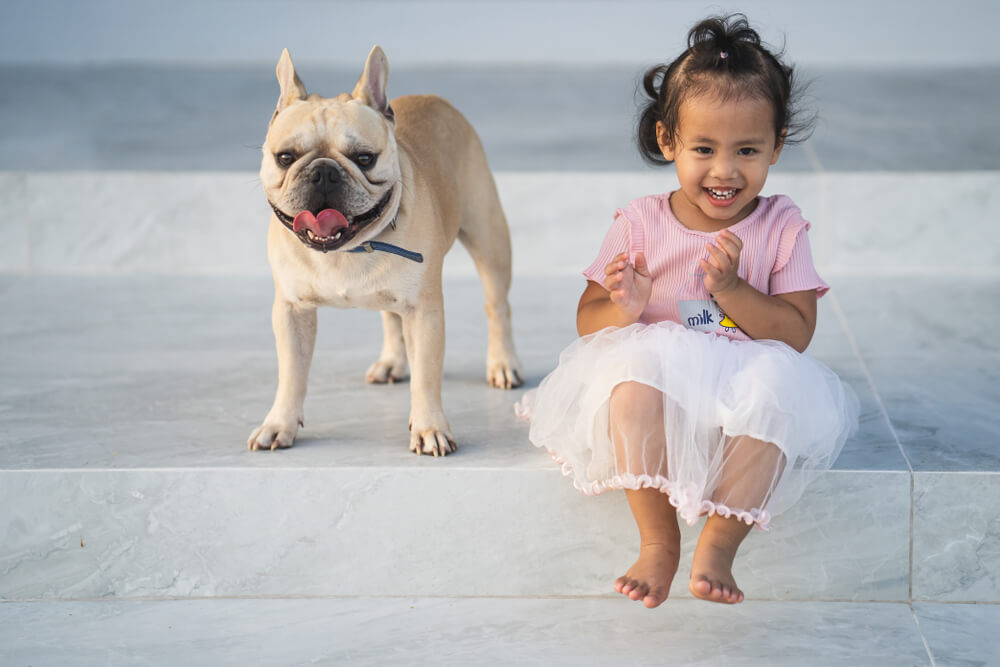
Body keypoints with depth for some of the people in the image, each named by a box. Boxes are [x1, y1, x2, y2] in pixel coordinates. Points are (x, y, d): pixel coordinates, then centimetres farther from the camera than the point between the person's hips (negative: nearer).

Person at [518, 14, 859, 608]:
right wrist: (625, 308, -20)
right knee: (634, 365, -33)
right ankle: (658, 542, -27)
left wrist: (731, 290, -19)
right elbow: (588, 319, 4)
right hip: (660, 396, 0)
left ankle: (719, 542, -26)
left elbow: (797, 332, -4)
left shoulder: (781, 227, 3)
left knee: (777, 386, -33)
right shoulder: (641, 223, 4)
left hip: (745, 389, 0)